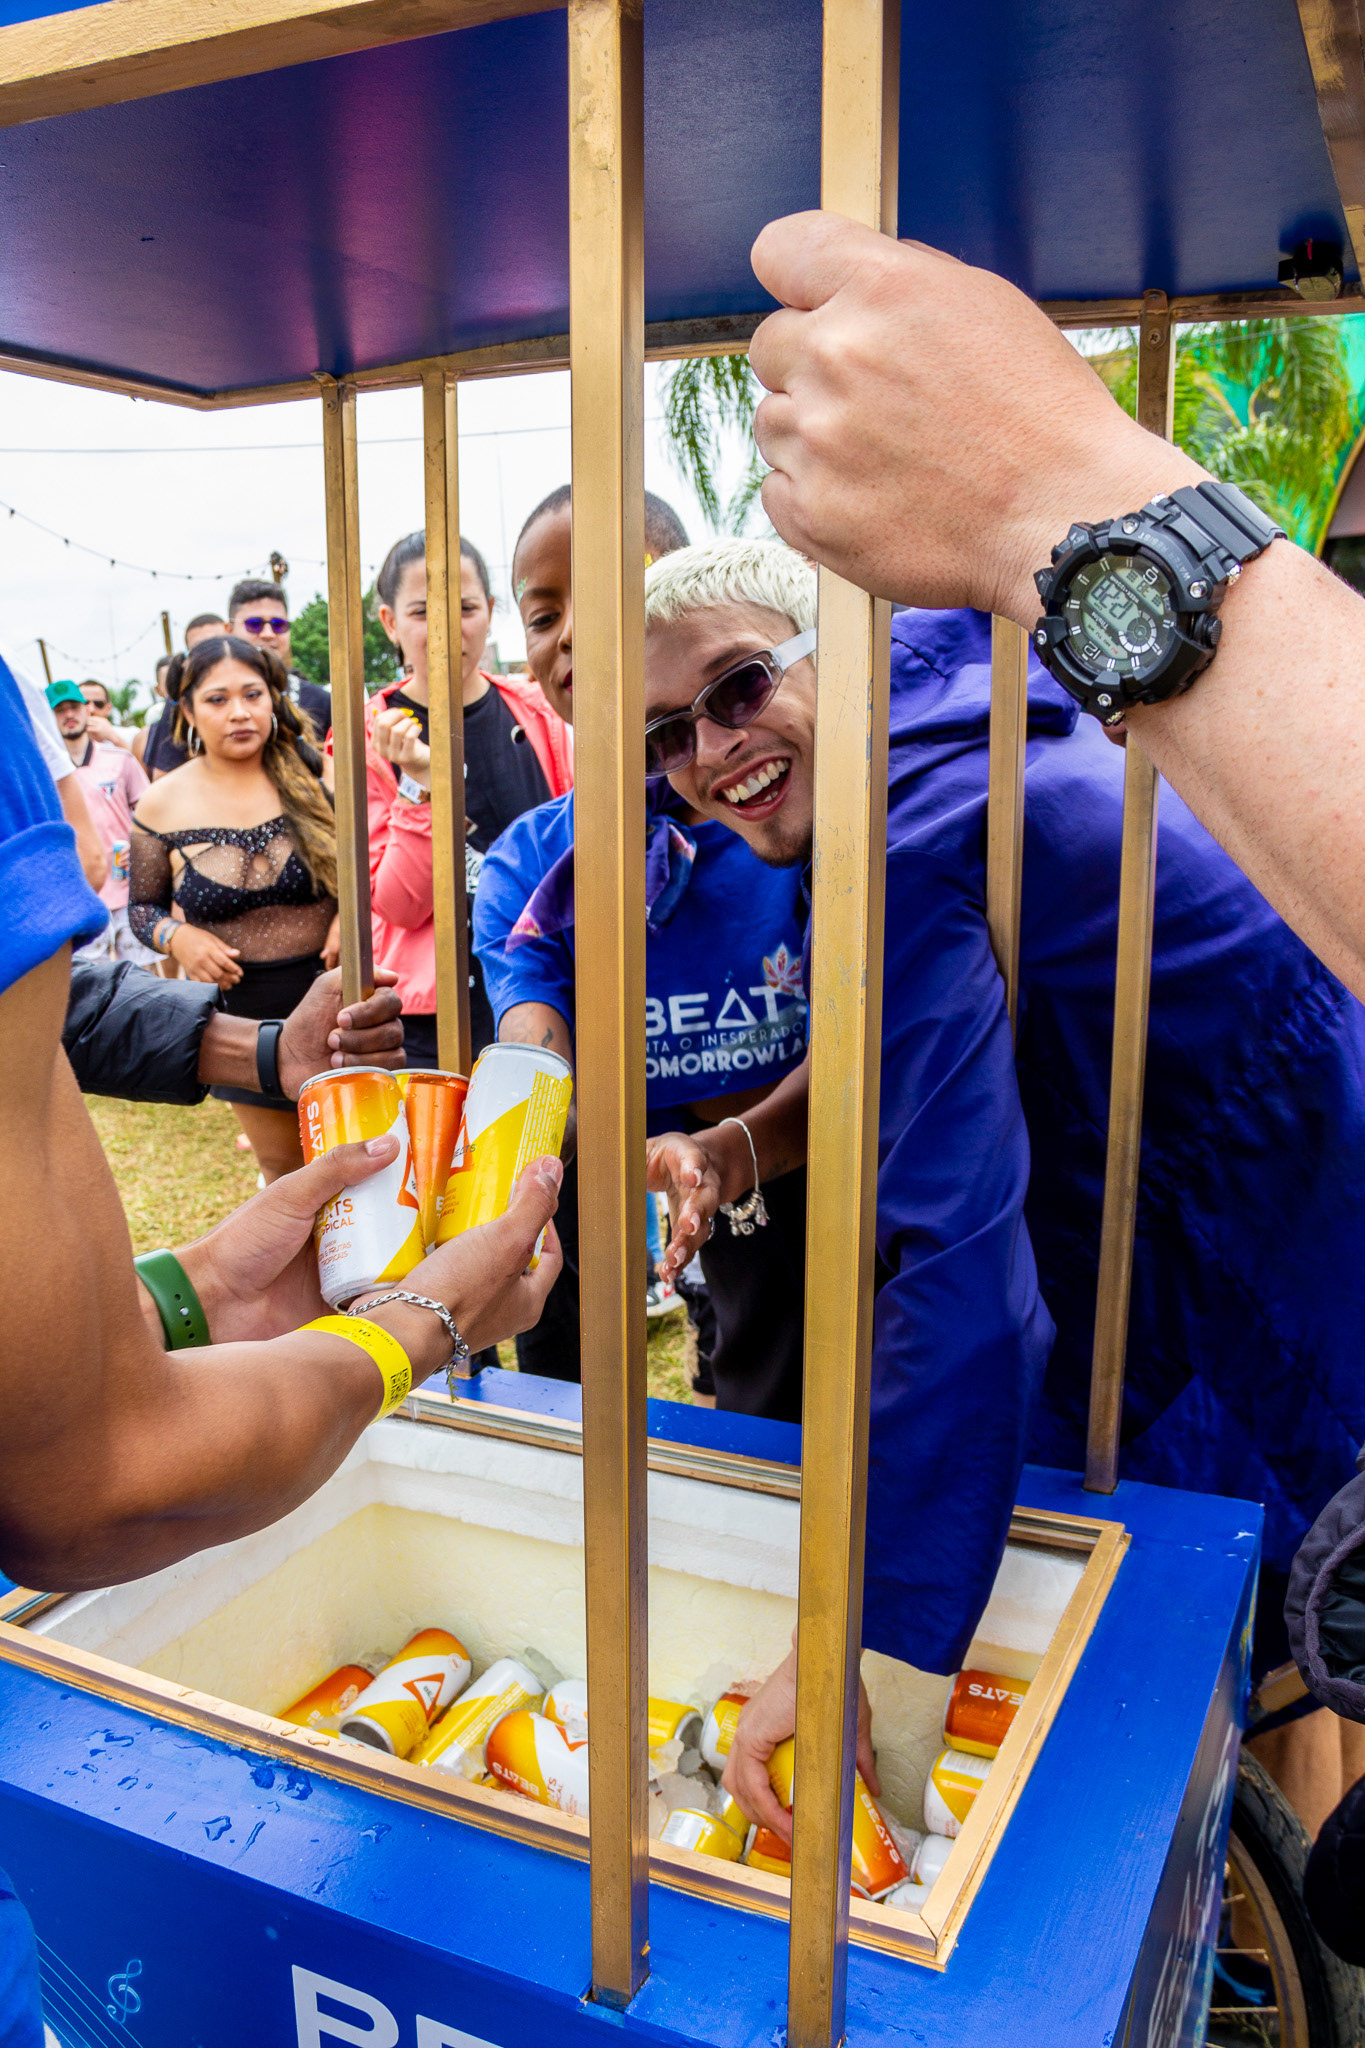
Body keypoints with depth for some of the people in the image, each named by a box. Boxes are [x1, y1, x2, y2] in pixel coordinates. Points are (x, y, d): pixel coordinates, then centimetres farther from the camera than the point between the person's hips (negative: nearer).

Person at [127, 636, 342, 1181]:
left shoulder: (315, 775, -6)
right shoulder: (164, 805, -3)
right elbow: (142, 905, 9)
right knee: (281, 1164, 15)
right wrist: (176, 936, -11)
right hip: (241, 1011, 1)